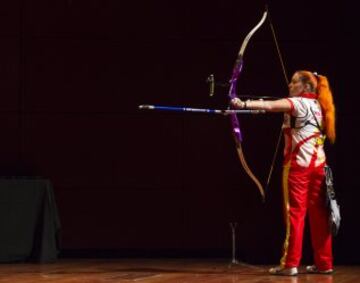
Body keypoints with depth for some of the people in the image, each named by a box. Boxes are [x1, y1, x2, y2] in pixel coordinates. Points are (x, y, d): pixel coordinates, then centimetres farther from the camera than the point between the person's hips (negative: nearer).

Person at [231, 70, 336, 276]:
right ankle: (324, 263, 10)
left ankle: (290, 263, -10)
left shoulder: (298, 103, -8)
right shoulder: (317, 105, 13)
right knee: (318, 213, 8)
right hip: (318, 164, 7)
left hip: (299, 163, -7)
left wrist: (244, 104, -33)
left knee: (295, 212, -7)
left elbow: (270, 105, -24)